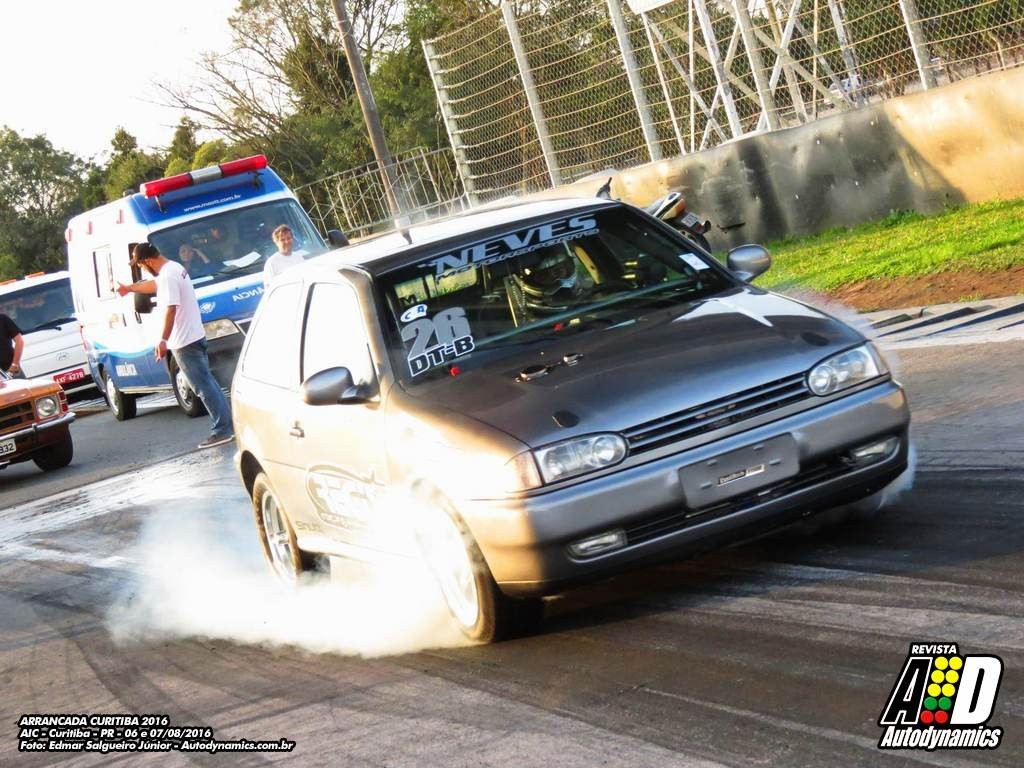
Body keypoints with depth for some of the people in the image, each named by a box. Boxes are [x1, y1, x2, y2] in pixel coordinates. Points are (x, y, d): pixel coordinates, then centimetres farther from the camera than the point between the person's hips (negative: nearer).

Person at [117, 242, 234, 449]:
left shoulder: (167, 277, -19)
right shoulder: (174, 268, 15)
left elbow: (171, 310, -26)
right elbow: (154, 285, 35)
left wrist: (163, 340, -25)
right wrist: (130, 288, 49)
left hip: (184, 342, -11)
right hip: (195, 337, 11)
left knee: (204, 386, -9)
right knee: (207, 383, 14)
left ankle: (222, 430, -9)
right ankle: (226, 422, 16)